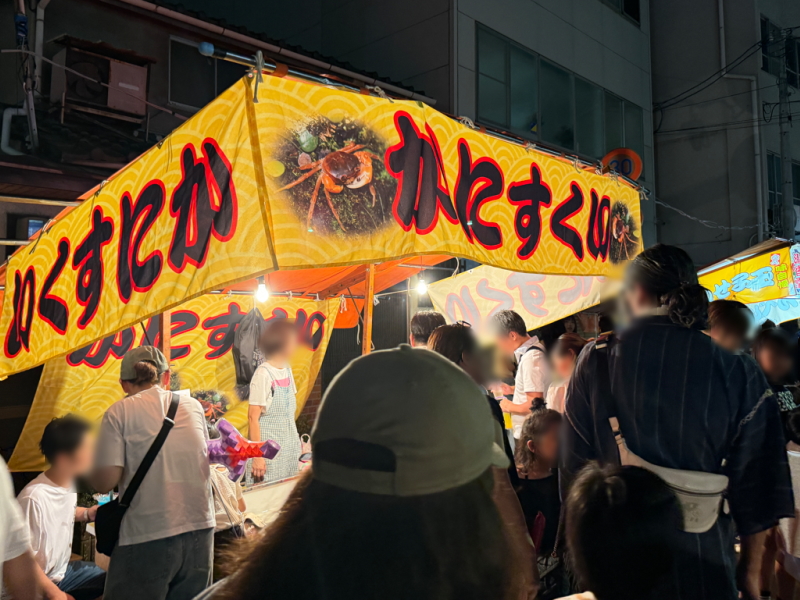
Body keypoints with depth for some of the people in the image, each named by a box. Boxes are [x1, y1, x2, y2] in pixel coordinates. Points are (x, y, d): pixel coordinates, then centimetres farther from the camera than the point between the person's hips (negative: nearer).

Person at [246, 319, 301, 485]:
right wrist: (257, 456, -15)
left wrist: (296, 446, 11)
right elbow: (253, 417, -14)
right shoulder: (263, 374, -15)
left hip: (289, 452, 7)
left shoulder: (287, 370, 6)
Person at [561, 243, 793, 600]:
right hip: (704, 560, 0)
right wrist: (750, 568, 11)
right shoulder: (739, 372, -9)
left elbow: (574, 466, -4)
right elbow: (755, 485, -3)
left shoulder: (595, 361, -10)